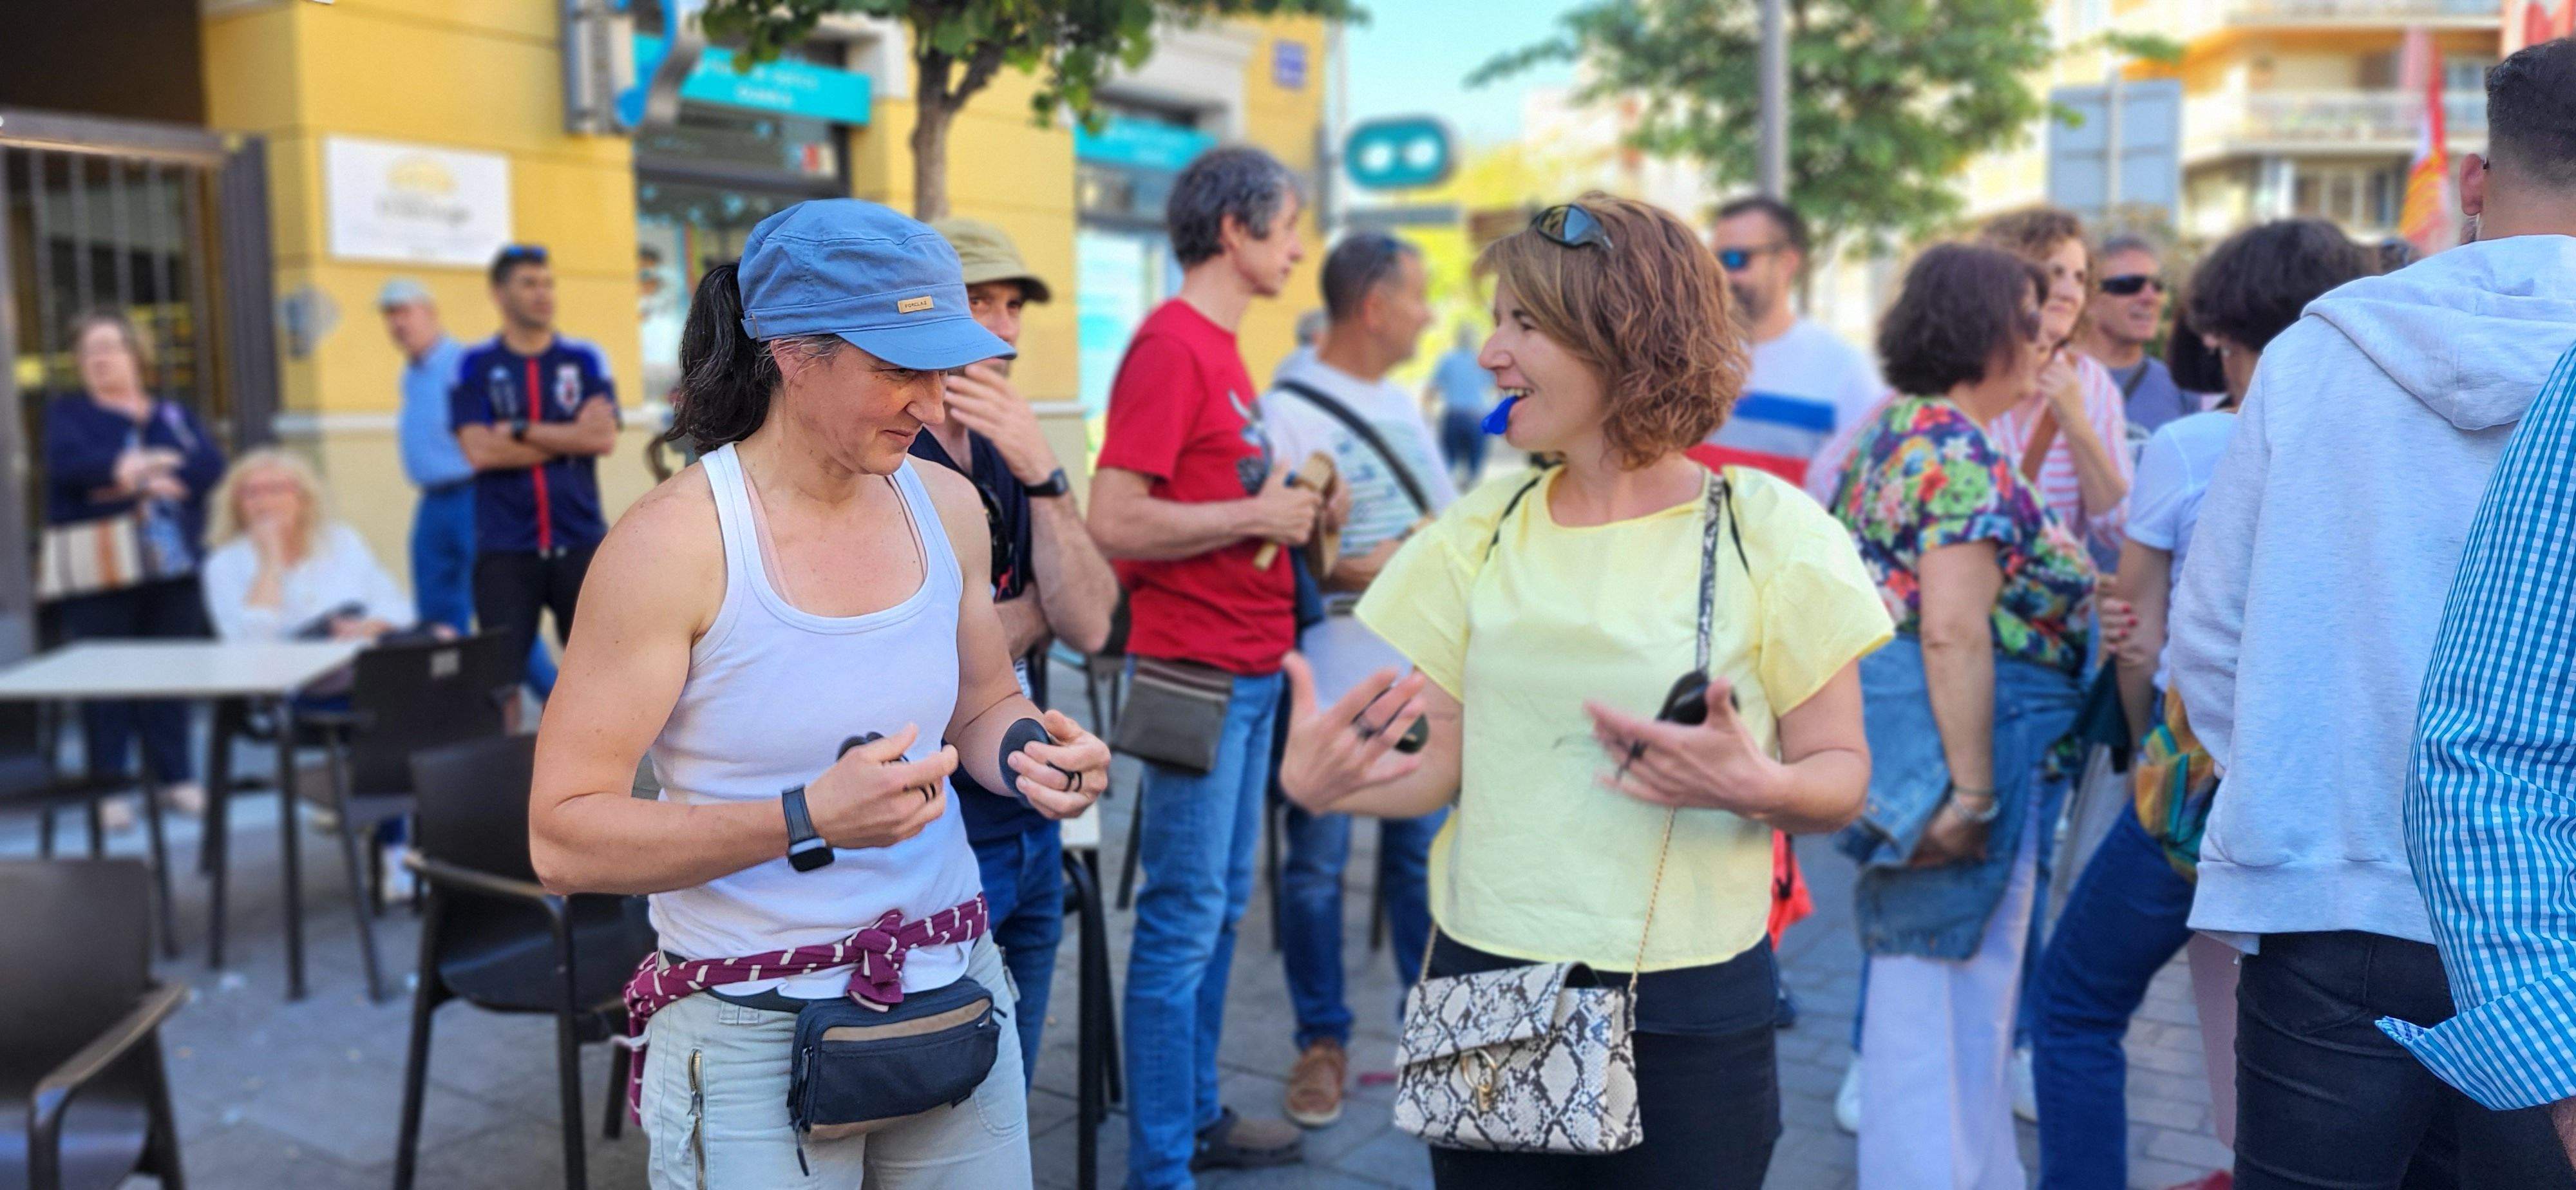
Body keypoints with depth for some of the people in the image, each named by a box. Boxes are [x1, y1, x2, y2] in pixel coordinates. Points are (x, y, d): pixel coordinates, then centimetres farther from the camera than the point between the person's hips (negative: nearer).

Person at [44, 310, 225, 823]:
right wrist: (121, 470, -32)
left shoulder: (174, 414, 16)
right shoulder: (68, 413, 10)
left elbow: (210, 464, -4)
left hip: (172, 566, 2)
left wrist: (145, 484, -18)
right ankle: (108, 786, 4)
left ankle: (176, 777, 12)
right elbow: (69, 461, -12)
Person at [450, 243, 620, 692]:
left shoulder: (585, 360, 9)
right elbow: (479, 451, -9)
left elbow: (604, 437, -5)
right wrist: (569, 438, -5)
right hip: (505, 548, -1)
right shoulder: (475, 367, 4)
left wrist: (521, 430, -7)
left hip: (580, 541, 1)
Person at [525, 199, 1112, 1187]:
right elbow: (564, 838, -18)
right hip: (753, 1033, -5)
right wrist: (809, 820, -28)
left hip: (955, 988, 5)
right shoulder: (674, 542, -16)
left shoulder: (947, 505, 0)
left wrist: (1030, 748, -9)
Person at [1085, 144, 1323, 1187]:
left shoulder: (1220, 347, 14)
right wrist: (1258, 515, -16)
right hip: (1197, 671, -9)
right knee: (1185, 918, -2)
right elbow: (1114, 521, -22)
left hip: (1251, 670, 9)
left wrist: (1289, 504, 7)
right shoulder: (1171, 345, -15)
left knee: (1223, 905, 17)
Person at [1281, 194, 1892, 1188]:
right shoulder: (1483, 533, 4)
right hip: (1486, 987, 3)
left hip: (1691, 1010, -3)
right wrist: (1323, 782, -15)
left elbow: (1840, 770, -3)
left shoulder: (1766, 532, -7)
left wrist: (1759, 787, -24)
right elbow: (1440, 764, 4)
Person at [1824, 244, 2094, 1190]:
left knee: (1917, 977, 19)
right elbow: (1953, 631, -25)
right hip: (1955, 730, -10)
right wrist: (1974, 791, -23)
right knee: (1955, 983, 1)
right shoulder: (1964, 457, -17)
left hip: (1886, 718, 10)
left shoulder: (1893, 431, 13)